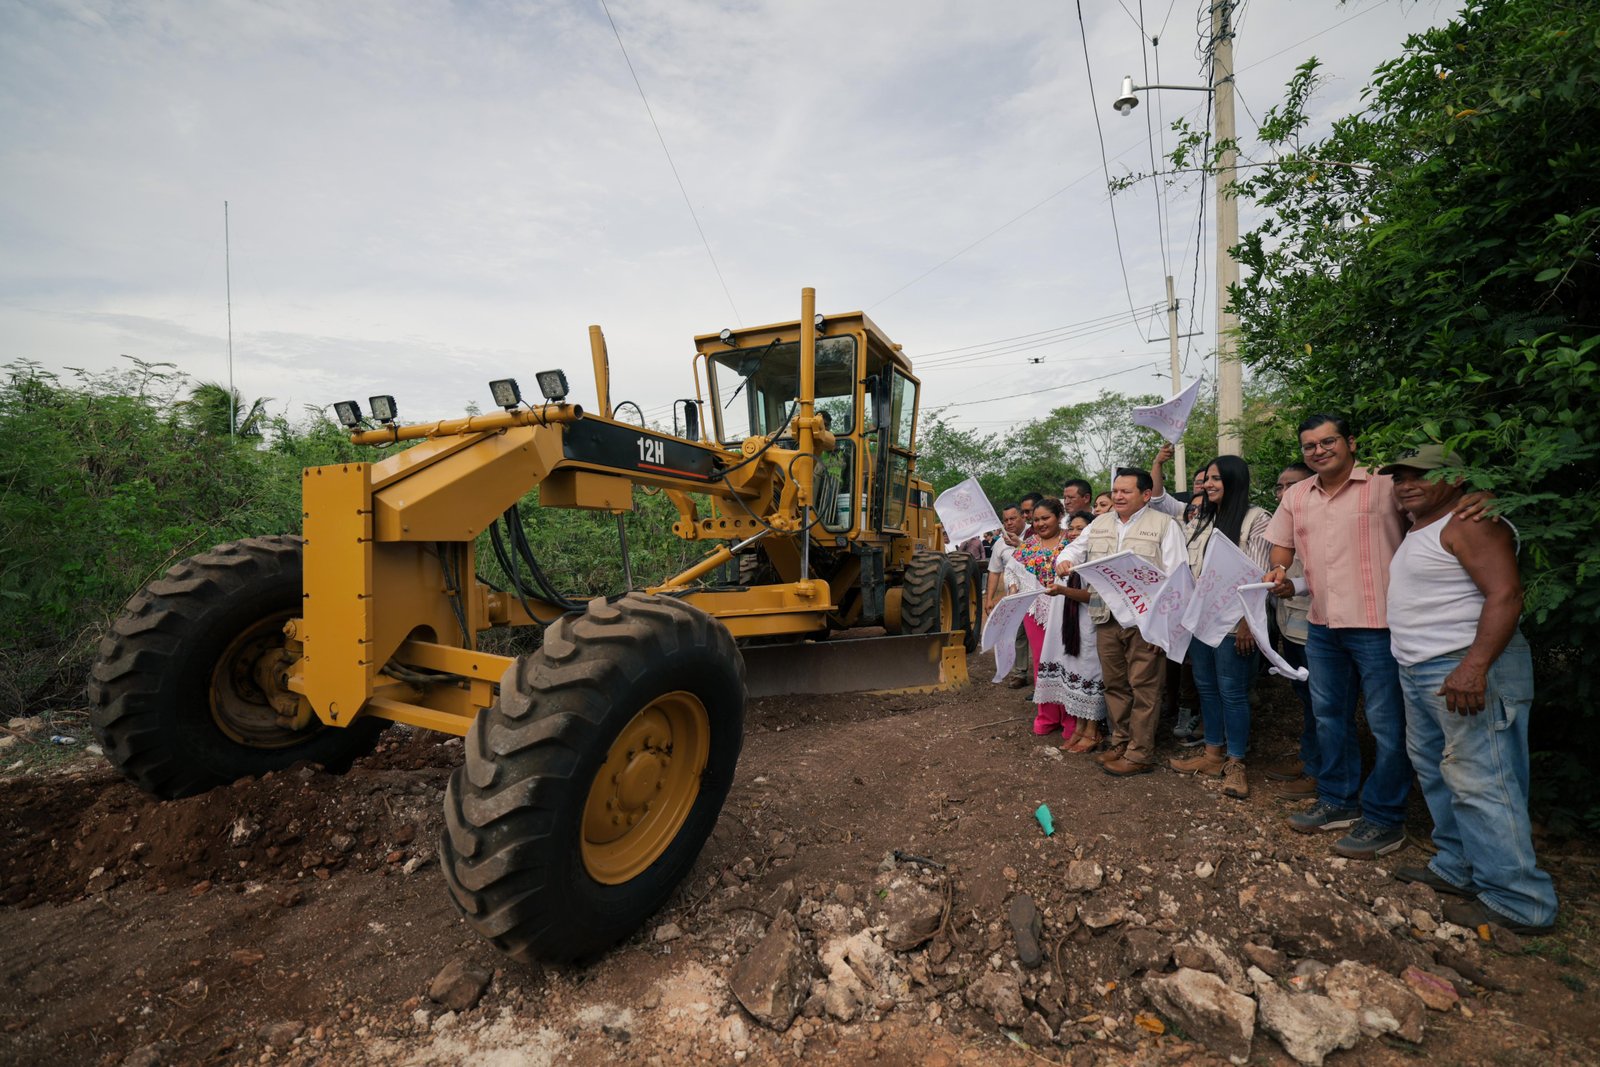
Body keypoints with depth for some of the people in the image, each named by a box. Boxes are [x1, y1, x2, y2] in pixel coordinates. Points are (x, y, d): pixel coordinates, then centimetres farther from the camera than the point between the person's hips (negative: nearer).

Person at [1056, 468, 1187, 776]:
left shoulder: (1164, 524, -1)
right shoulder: (1099, 524, 15)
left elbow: (1177, 575, -6)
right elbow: (1076, 549, 20)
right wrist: (1065, 560, -4)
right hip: (1107, 616, 5)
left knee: (1143, 687, 0)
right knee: (1114, 684, 13)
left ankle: (1140, 754, 9)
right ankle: (1120, 742, 26)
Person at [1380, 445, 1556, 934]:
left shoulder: (1470, 524, -12)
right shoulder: (1419, 530, 17)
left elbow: (1505, 594, -22)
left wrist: (1474, 665, -31)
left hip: (1467, 670, -10)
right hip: (1420, 672, 10)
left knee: (1479, 782, -7)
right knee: (1435, 770, 17)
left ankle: (1517, 902, 4)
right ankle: (1456, 869, 29)